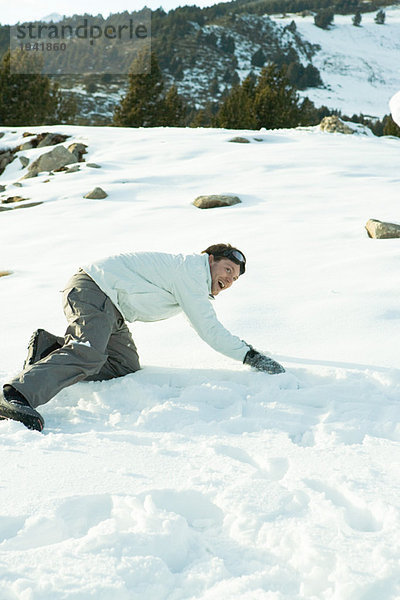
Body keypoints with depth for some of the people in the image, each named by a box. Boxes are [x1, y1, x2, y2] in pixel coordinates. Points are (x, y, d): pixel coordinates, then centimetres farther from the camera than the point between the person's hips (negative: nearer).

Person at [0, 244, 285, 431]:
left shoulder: (194, 276, 20)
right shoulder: (192, 269, -12)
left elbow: (207, 326, 40)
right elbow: (209, 330, -16)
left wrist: (238, 343, 47)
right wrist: (250, 355, -13)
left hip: (111, 308, 10)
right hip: (93, 290, -10)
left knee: (126, 366, -3)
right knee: (88, 355, -32)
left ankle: (50, 348, -1)